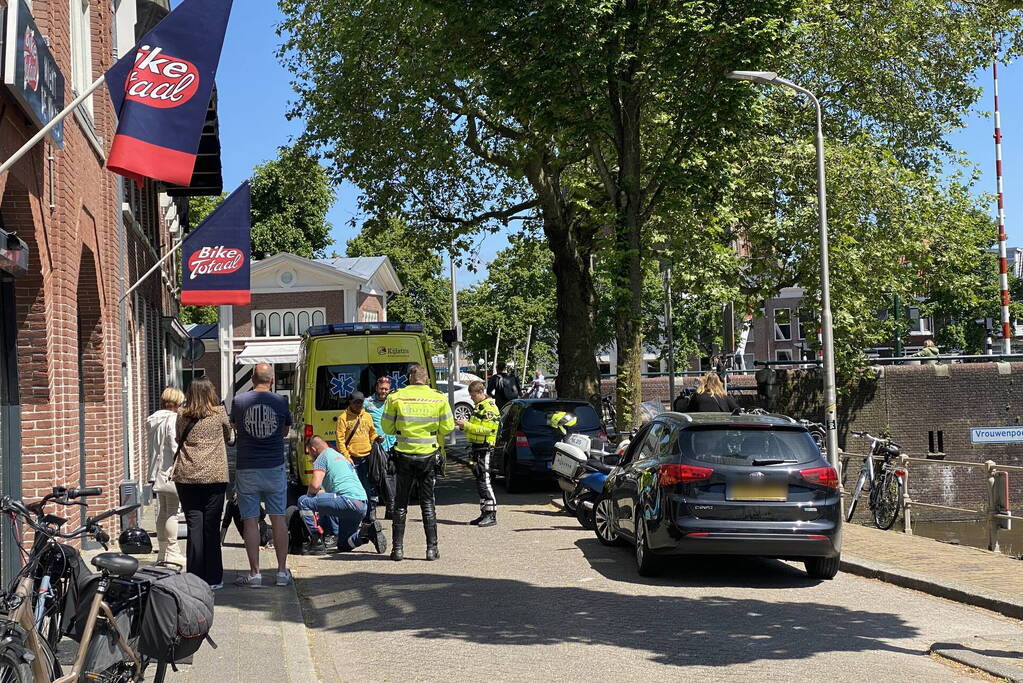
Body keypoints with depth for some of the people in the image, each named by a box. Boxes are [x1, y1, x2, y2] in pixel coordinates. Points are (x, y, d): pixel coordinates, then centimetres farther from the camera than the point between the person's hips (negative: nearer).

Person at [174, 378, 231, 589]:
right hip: (214, 477, -1)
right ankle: (213, 579, 7)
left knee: (194, 526, 4)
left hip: (186, 478, 1)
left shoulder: (182, 416, 3)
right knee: (211, 528, 4)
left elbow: (178, 439, 16)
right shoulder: (219, 414, -1)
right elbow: (228, 437, 14)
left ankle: (195, 578, 3)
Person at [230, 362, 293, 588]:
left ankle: (254, 573, 4)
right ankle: (282, 571, 11)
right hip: (275, 468, 1)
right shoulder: (280, 402, -3)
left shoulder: (239, 401, -5)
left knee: (250, 521, 3)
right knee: (278, 519, 9)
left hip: (247, 469, -1)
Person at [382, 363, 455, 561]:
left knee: (400, 503, 10)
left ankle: (397, 548, 9)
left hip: (404, 455, 0)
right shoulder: (439, 398, -3)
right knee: (428, 503, 10)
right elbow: (447, 427, 0)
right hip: (428, 456, 1)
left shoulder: (396, 398, -5)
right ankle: (432, 548, 8)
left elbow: (387, 427, -1)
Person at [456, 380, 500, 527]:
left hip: (484, 448, -10)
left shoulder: (489, 408, -13)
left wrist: (467, 425, -19)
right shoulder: (479, 406, 19)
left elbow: (486, 430, -21)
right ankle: (485, 513, 16)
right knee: (480, 482, 11)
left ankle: (491, 515, -11)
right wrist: (465, 426, 10)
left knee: (484, 481, -12)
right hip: (477, 447, 10)